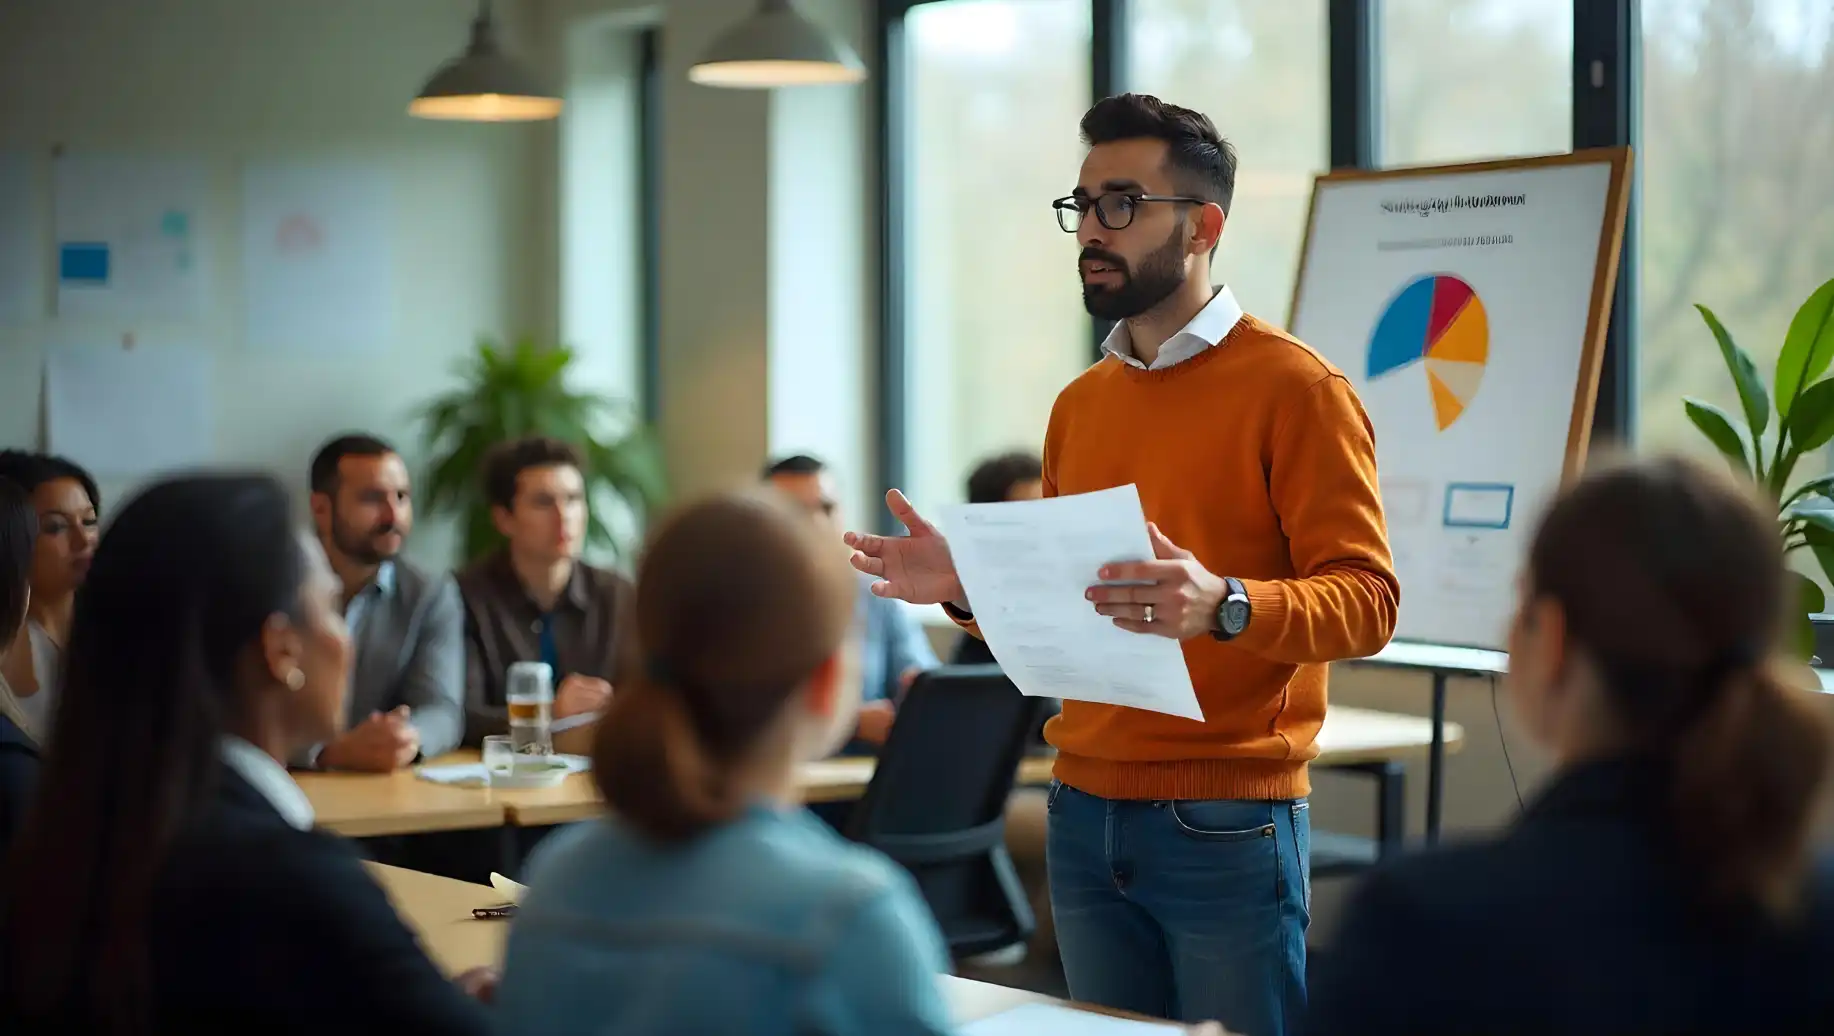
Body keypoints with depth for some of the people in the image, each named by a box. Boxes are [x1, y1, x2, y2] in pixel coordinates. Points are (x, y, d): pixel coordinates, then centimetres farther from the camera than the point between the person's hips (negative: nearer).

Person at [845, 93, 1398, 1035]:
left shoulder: (1295, 389, -7)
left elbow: (1365, 600, -13)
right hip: (1084, 817, 6)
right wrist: (971, 587, 0)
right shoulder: (1078, 405, 13)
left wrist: (1222, 606, -30)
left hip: (1226, 824, -6)